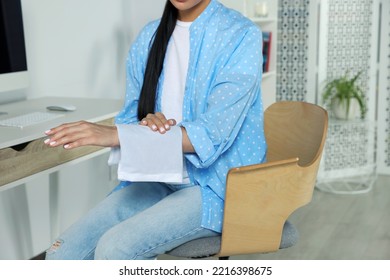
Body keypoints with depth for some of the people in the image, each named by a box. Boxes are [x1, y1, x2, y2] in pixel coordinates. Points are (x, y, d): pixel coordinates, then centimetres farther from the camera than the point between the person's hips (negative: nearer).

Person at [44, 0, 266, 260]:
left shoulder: (241, 35, -12)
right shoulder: (149, 36, 7)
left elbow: (212, 136, -21)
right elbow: (131, 117, 10)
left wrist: (116, 134, -28)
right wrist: (146, 124, -16)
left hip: (219, 185, -5)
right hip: (159, 180, 6)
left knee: (114, 250, -26)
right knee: (62, 253, -14)